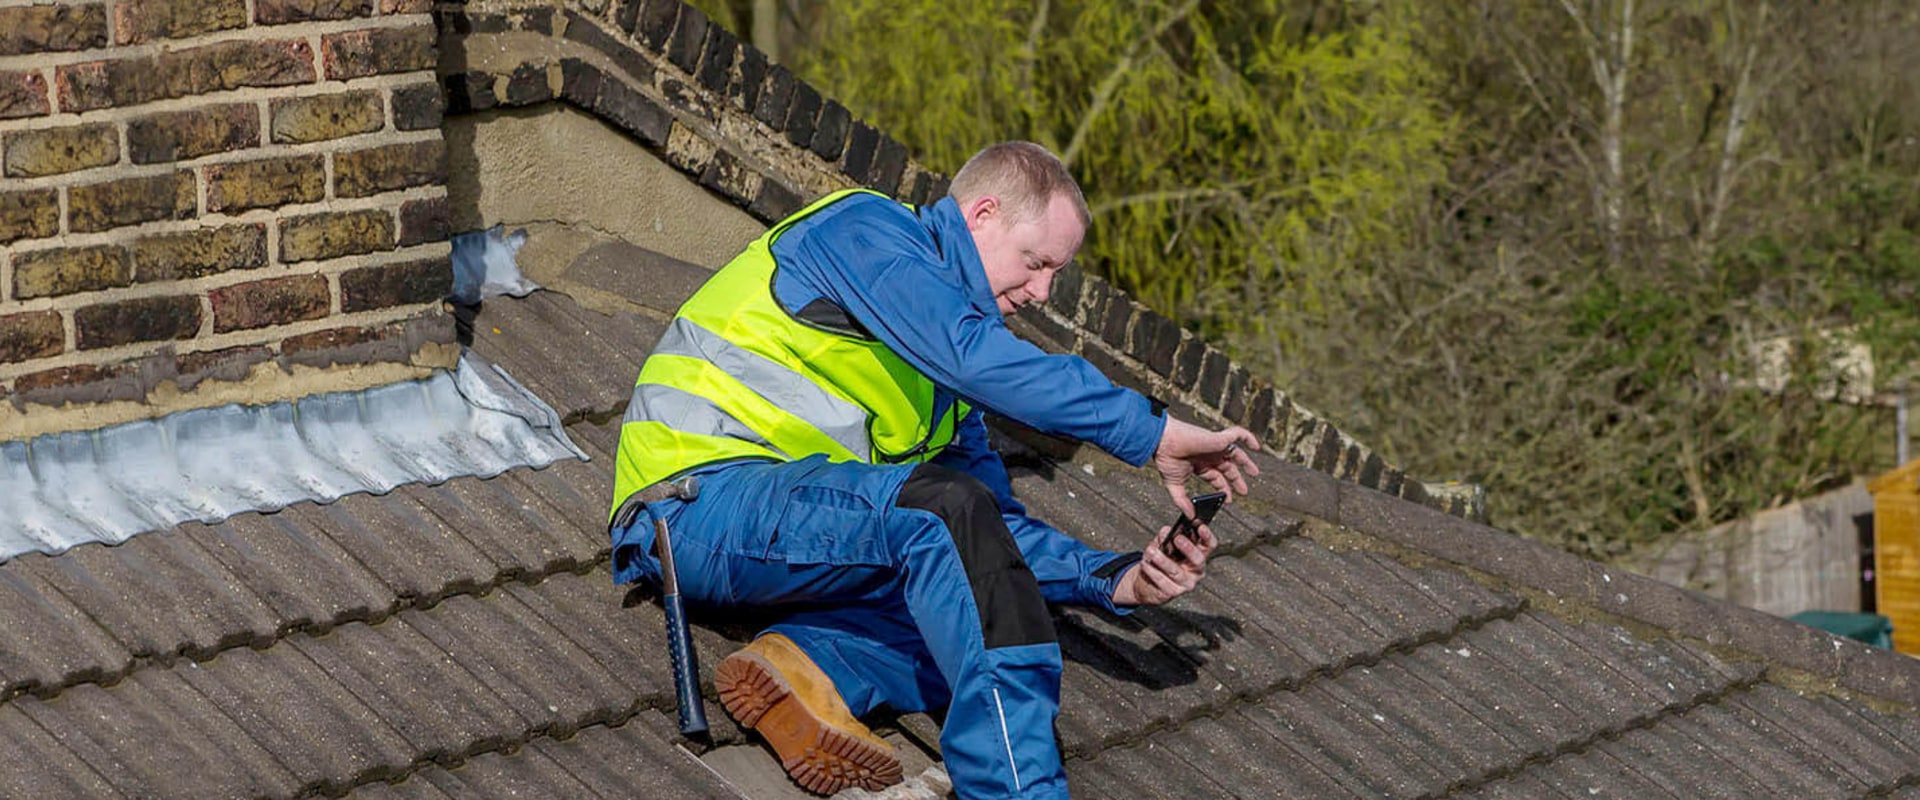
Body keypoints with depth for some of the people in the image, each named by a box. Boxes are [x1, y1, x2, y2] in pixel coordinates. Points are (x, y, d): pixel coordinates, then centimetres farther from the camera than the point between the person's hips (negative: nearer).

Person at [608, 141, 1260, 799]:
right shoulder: (863, 229, -4)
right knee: (947, 509, -29)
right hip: (699, 496, -9)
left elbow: (996, 531, 20)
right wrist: (1153, 434, -19)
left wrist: (1114, 579, 3)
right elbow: (973, 355, -21)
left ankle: (808, 663, -23)